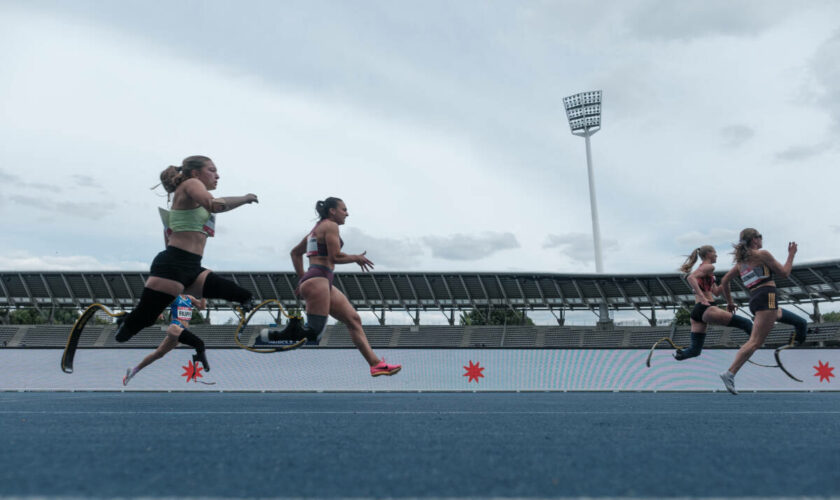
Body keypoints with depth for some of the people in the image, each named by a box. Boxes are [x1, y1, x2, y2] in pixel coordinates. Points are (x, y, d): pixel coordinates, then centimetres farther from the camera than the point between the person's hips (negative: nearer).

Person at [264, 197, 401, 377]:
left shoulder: (317, 228, 26)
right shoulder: (330, 225, -3)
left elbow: (295, 252, 30)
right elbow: (335, 257, -13)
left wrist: (302, 278, 27)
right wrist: (357, 258, 2)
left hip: (325, 283, 11)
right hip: (317, 280, -11)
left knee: (353, 319, 6)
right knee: (313, 335, -16)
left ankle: (376, 364, 6)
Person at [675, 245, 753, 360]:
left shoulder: (702, 269, 26)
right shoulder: (709, 267, -1)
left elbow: (716, 292, 24)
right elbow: (690, 277, -20)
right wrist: (702, 297, -25)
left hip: (696, 312, 9)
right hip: (707, 309, -9)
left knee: (695, 349, 8)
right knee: (747, 324, -6)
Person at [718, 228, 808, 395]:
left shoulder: (741, 260, 19)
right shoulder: (762, 254, -2)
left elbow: (724, 281, 18)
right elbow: (784, 273, 3)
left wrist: (729, 302, 25)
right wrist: (791, 254, 14)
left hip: (754, 301, 9)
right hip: (766, 297, -9)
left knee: (800, 323, 24)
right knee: (755, 341, -16)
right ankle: (730, 373, -25)